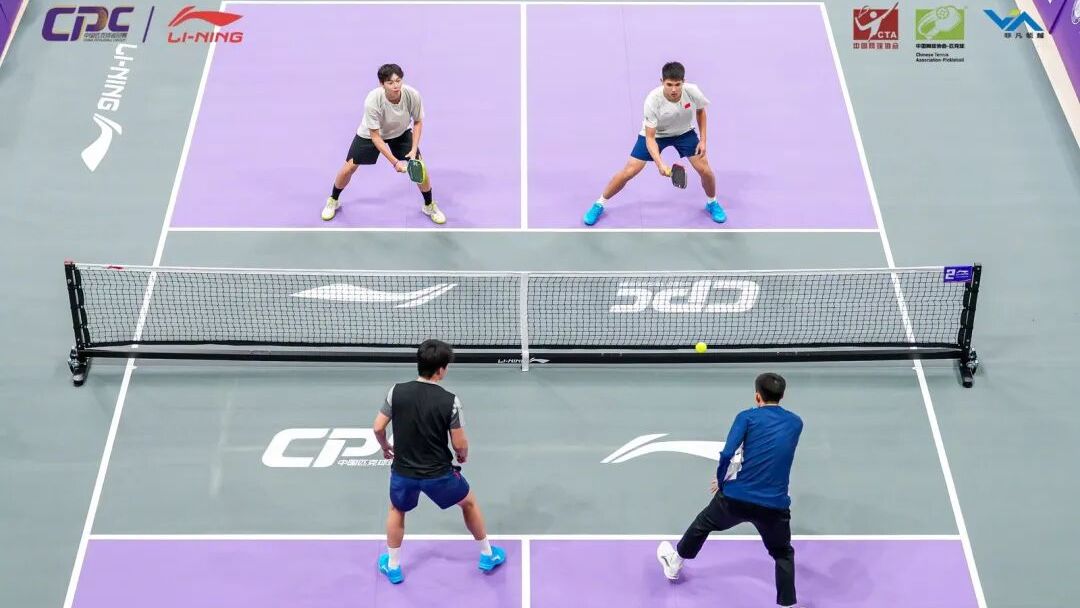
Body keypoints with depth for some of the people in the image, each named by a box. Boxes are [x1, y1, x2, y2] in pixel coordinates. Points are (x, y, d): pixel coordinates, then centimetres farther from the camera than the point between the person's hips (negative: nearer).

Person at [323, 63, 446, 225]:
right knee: (349, 168, -1)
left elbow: (418, 122, -11)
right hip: (370, 134, -2)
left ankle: (430, 206, 18)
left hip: (401, 133, 2)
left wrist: (414, 149, -22)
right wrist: (395, 162, -34)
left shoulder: (413, 95, -32)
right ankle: (333, 201, 29)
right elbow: (375, 136, -30)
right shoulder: (372, 101, -39)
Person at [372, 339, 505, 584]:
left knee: (397, 510, 32)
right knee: (469, 503, 26)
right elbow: (460, 443, -13)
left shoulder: (397, 391, -11)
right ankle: (488, 555, 39)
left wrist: (385, 446, 18)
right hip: (438, 474, -2)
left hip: (403, 472, 2)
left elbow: (378, 427, -3)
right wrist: (463, 456, 11)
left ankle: (392, 567, 40)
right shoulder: (449, 401, -18)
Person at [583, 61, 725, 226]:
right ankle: (599, 204, 14)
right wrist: (660, 164, -45)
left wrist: (703, 140, -5)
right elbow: (650, 138, -31)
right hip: (654, 134, -2)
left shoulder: (692, 91, -28)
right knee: (629, 172, -7)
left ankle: (712, 203, 26)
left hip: (684, 133, 3)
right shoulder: (652, 100, -36)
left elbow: (700, 111, -2)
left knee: (705, 170, -7)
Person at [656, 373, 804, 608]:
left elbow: (727, 454, -11)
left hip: (736, 498, -1)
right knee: (783, 555, 25)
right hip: (775, 506, 1)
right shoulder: (796, 422, 10)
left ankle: (675, 564, 48)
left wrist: (721, 481, 5)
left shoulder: (747, 416, -1)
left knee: (703, 523, 28)